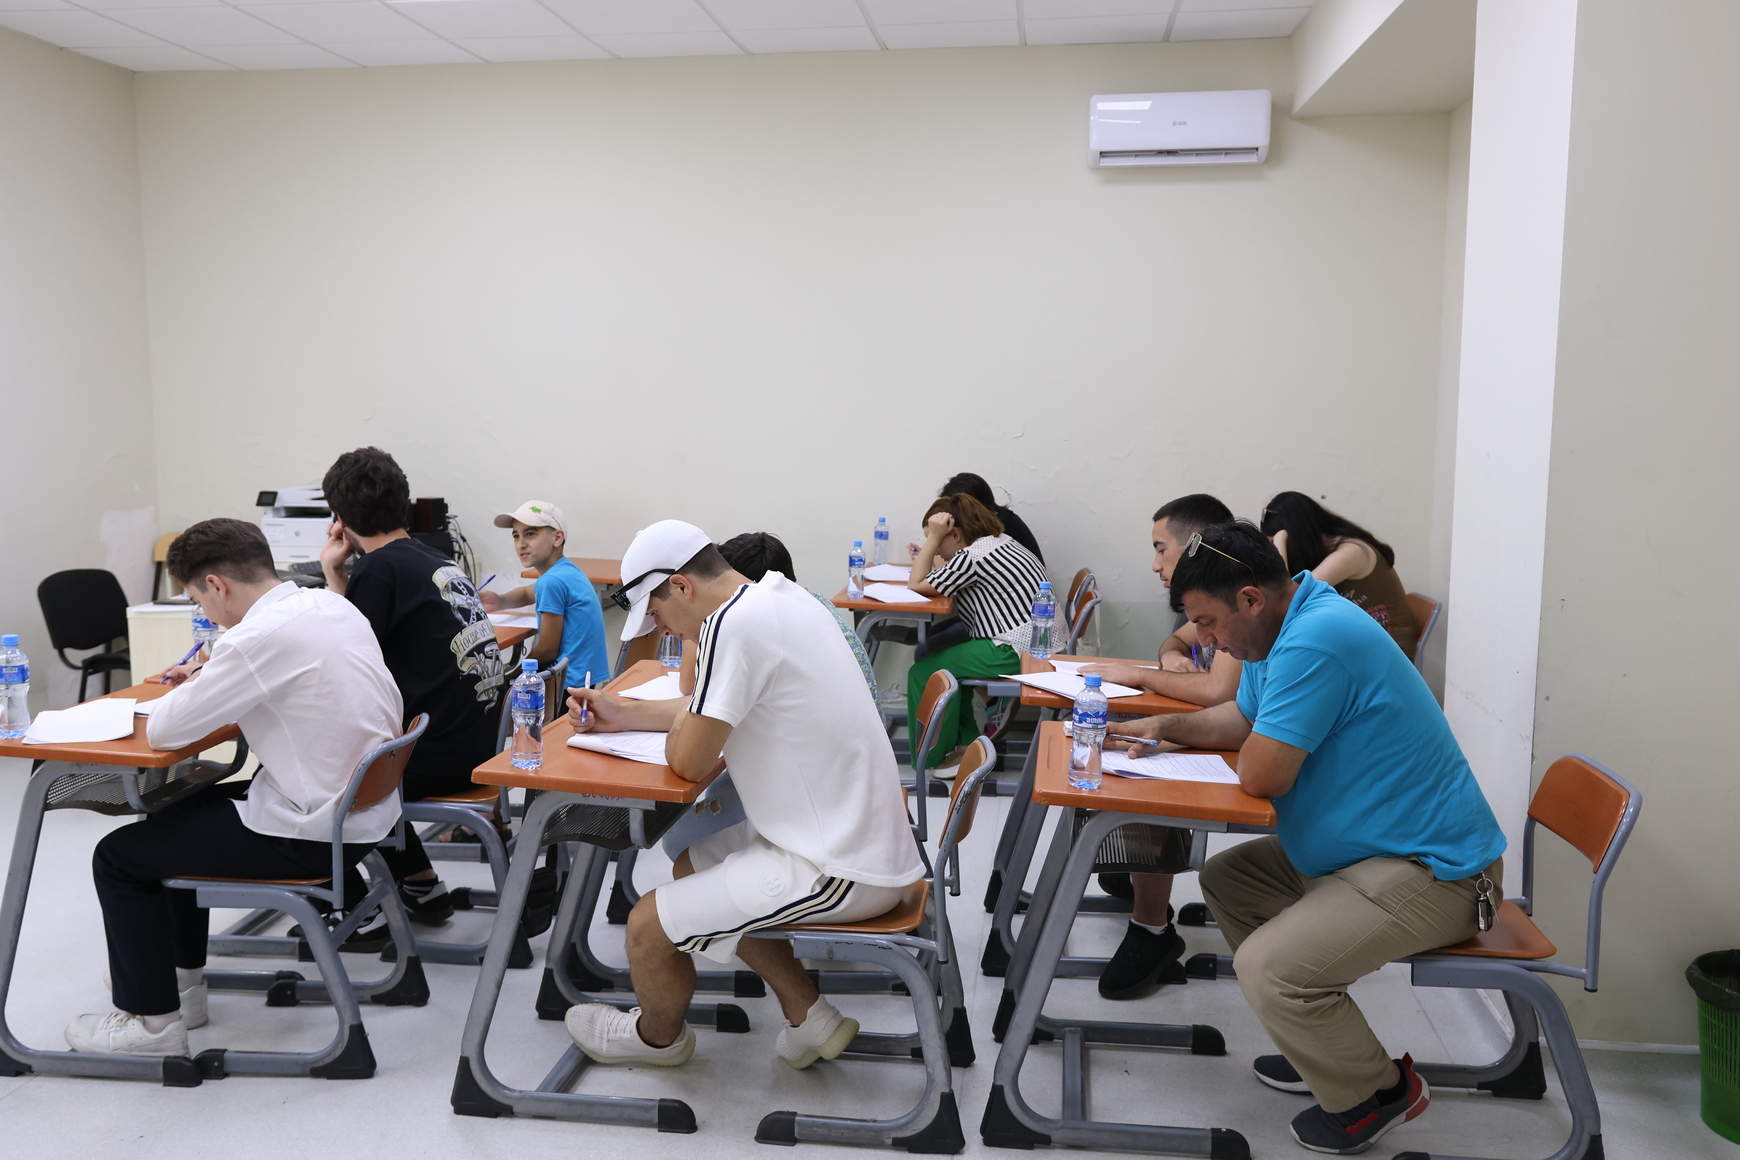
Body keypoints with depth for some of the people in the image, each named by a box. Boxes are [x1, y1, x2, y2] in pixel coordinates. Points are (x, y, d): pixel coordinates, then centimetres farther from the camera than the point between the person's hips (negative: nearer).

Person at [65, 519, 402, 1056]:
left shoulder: (260, 638, -24)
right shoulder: (331, 605, 3)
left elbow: (162, 731, -18)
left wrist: (188, 691, 4)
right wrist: (208, 681, 13)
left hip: (315, 835, -9)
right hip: (366, 807, 9)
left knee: (117, 856, 7)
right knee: (178, 813, 28)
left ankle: (152, 1020, 20)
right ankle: (181, 979, 41)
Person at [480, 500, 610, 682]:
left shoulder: (553, 582, -20)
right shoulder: (566, 570, 8)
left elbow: (547, 651, -15)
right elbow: (526, 593, 28)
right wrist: (500, 601, 7)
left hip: (573, 682, -9)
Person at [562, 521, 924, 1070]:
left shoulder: (733, 624, -23)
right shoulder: (779, 594, 6)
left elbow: (688, 761, -16)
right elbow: (714, 711, 21)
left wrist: (679, 723, 3)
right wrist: (625, 714, 18)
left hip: (843, 870, -10)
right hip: (867, 837, 10)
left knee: (648, 925, -1)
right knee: (693, 866, 24)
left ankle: (658, 1037, 31)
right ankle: (808, 1015, 26)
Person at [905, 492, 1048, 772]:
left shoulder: (973, 556, -17)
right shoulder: (1001, 541, 14)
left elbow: (917, 585, -11)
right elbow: (948, 575, 22)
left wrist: (933, 537, -10)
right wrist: (929, 555, 10)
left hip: (1019, 652, -11)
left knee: (923, 672, -5)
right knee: (929, 652, 17)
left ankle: (933, 758, 13)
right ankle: (965, 742, 23)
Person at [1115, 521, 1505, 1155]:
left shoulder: (1314, 642, -27)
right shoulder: (1284, 628, 7)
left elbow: (1260, 774, -26)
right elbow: (1241, 719, 21)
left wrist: (1253, 748, -4)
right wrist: (1164, 726, 6)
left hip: (1431, 871, -11)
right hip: (1367, 846, 11)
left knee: (1267, 969, -23)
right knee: (1225, 878, 14)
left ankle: (1380, 1090, 6)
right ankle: (1323, 1047, 22)